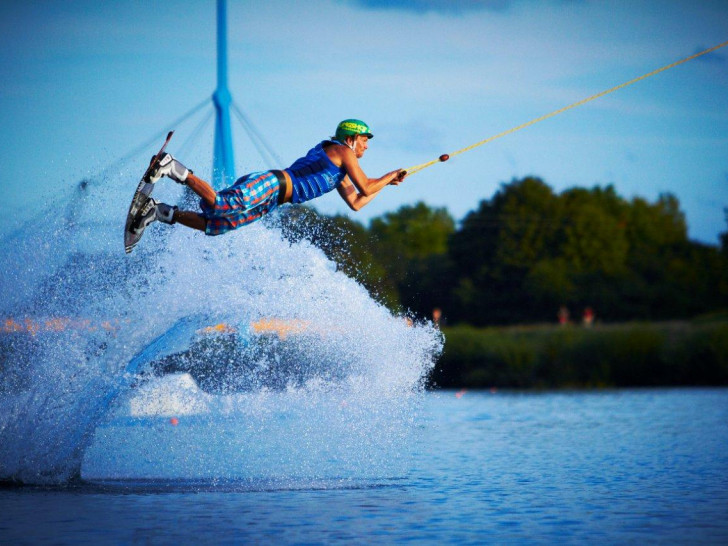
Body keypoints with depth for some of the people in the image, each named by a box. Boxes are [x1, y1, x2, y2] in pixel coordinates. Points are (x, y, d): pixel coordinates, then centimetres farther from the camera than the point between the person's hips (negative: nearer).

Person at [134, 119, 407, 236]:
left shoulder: (340, 173, 30)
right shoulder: (342, 151, 3)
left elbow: (356, 203, 34)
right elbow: (366, 188, -3)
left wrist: (386, 183, 35)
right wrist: (390, 176, 13)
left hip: (269, 199, 9)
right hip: (270, 185, -9)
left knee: (213, 225, 3)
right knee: (218, 204, -28)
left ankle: (161, 212, -4)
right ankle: (174, 168, -25)